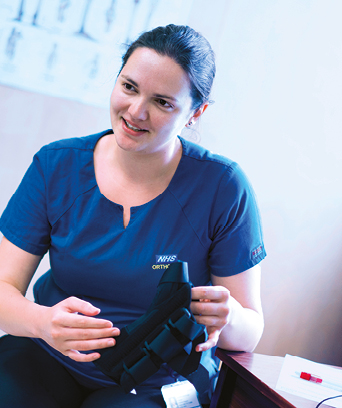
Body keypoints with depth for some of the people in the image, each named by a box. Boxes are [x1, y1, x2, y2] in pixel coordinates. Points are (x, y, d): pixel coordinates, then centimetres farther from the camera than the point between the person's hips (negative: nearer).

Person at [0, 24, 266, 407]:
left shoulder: (223, 187, -13)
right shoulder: (56, 167, -7)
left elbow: (251, 333, -8)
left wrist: (228, 321, -32)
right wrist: (44, 321, -30)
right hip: (50, 359, 3)